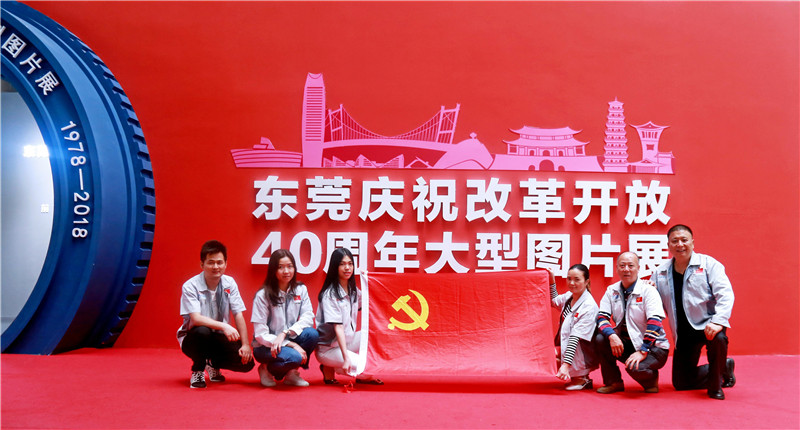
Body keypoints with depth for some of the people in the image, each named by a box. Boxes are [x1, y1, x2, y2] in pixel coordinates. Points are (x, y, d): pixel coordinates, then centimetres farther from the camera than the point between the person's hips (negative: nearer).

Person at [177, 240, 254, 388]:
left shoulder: (229, 283, -5)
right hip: (193, 338, -3)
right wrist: (223, 326, -43)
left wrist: (245, 344, -15)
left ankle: (213, 364, 16)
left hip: (219, 338, 4)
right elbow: (196, 318, -29)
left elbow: (238, 315, -5)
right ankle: (197, 371, -8)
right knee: (202, 331, -38)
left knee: (247, 362, -17)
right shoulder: (190, 286, -17)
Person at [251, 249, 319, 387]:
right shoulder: (263, 295, -12)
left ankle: (292, 373, -2)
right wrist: (292, 345, -25)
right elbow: (260, 334, -15)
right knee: (294, 357, -33)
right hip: (266, 347, -5)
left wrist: (285, 333, -27)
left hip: (290, 340, 5)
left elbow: (308, 317, -9)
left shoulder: (300, 290, 2)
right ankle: (267, 369, 0)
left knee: (311, 334, -25)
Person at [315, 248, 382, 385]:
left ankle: (360, 375, 1)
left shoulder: (353, 290, 4)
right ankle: (329, 368, -1)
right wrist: (346, 358, -31)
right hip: (327, 348, -8)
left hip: (347, 341, 8)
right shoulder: (329, 294, -19)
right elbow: (338, 328, -26)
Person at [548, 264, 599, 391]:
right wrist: (552, 280, 10)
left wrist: (566, 365, -32)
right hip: (565, 346, 8)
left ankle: (582, 379, -4)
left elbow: (575, 337, -27)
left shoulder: (589, 306, -21)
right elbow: (553, 302, 25)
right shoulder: (568, 296, 0)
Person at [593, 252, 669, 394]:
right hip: (625, 344, 5)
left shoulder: (648, 290, -12)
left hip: (653, 346, -5)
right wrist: (611, 335, -25)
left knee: (635, 367, -33)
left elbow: (654, 323, -22)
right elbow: (601, 317, -4)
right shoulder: (611, 290, 3)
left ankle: (651, 380, 6)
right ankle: (614, 382, 0)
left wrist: (642, 351, -29)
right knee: (600, 339, -19)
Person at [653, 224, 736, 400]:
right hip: (684, 333, 4)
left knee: (717, 339, -39)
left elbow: (725, 294, -13)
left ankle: (715, 386, -11)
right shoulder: (660, 273, 7)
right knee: (681, 383, 4)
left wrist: (717, 322, -28)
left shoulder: (708, 264, -4)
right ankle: (724, 368, 30)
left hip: (707, 325, -4)